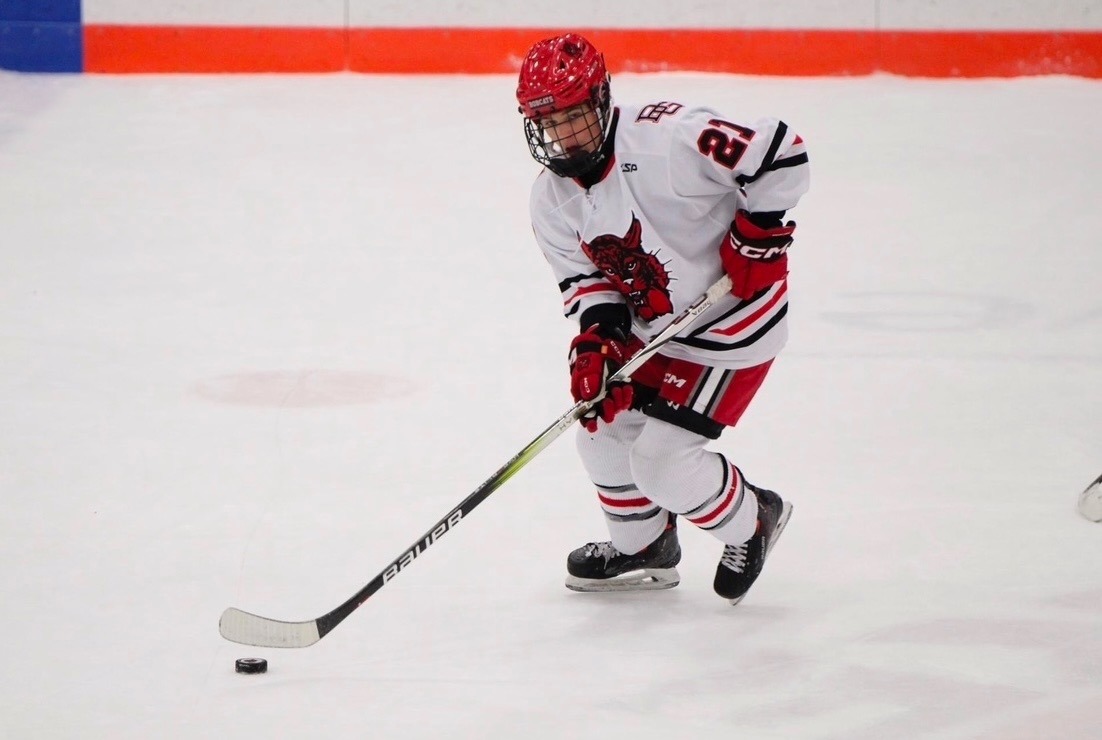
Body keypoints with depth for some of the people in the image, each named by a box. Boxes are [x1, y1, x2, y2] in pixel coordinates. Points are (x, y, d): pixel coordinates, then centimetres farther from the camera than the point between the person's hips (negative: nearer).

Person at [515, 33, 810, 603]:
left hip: (731, 321, -8)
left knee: (660, 460, -10)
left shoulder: (665, 138, -29)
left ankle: (751, 521, 18)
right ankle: (644, 549, 37)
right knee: (602, 422, 13)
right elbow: (585, 278, 0)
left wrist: (758, 236, -23)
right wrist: (596, 342, -18)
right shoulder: (553, 199, -4)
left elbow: (778, 153, -28)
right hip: (651, 326, 8)